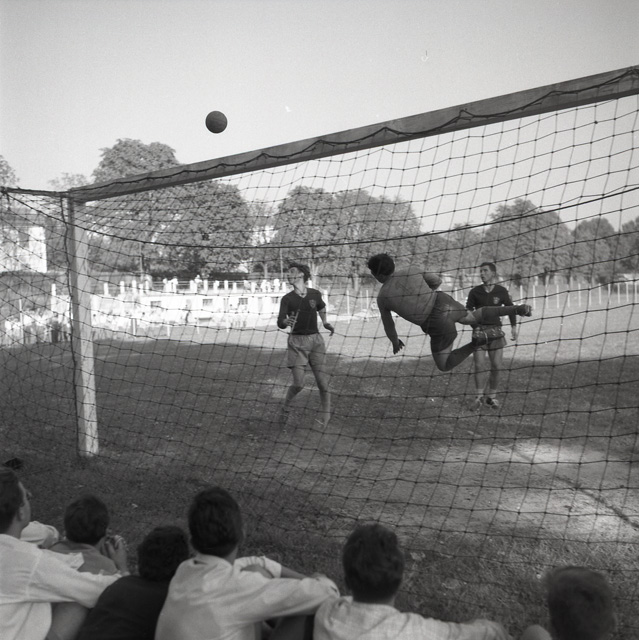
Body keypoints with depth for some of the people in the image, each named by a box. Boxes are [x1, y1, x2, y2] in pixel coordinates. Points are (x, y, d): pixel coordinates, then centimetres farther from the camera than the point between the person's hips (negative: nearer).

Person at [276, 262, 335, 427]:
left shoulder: (315, 294, 5)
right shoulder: (287, 299, -2)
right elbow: (280, 323, -15)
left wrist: (325, 323, 21)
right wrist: (286, 322, -35)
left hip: (315, 340, 2)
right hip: (297, 342, -2)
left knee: (323, 382, -4)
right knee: (298, 384, -9)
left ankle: (326, 419, 10)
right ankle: (285, 407, 19)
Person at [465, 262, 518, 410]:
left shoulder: (501, 291, 0)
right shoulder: (475, 292, -1)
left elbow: (510, 308, 12)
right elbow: (468, 310, 6)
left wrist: (514, 327, 8)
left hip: (495, 330, 1)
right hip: (479, 330, -1)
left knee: (496, 365, -1)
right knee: (480, 365, -7)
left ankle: (491, 396, 12)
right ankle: (478, 397, 6)